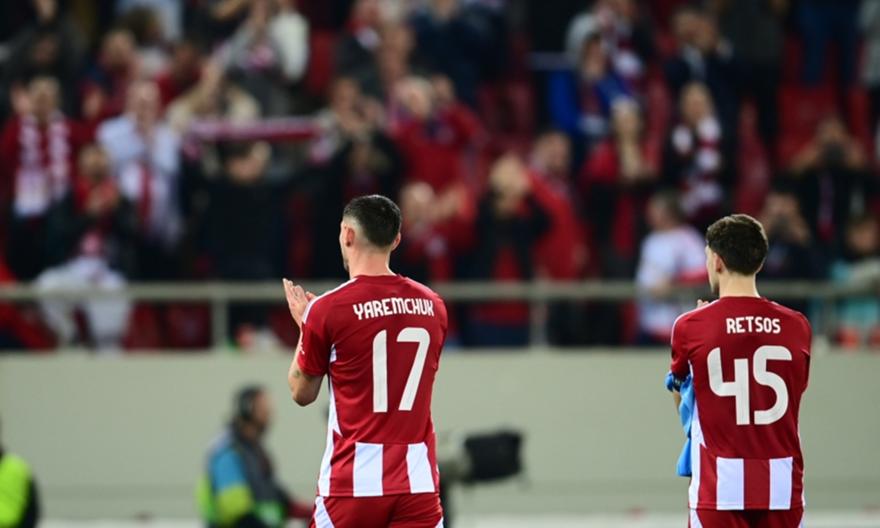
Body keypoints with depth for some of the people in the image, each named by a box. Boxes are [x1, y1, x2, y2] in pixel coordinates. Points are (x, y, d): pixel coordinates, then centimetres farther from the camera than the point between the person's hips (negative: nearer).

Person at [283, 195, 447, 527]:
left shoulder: (327, 310, -7)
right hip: (418, 481, 3)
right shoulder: (432, 306, 6)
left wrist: (304, 325, 19)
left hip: (353, 483, -3)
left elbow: (302, 393, 5)